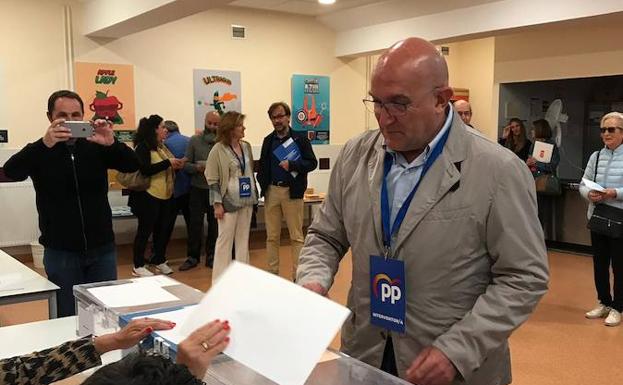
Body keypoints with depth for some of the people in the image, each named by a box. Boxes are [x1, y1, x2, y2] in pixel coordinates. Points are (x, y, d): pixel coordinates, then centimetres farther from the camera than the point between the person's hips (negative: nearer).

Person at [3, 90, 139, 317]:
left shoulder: (96, 147, 2)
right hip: (61, 252, -1)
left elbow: (132, 165, -11)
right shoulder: (40, 151, -2)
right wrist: (45, 144, -37)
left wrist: (112, 143, -32)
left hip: (102, 249, 2)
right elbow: (11, 172, -20)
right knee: (68, 318, 6)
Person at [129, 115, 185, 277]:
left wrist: (176, 165, 1)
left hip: (165, 196, 8)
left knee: (163, 229, 13)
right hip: (149, 196, -8)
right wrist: (168, 163, -20)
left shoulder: (161, 146, 12)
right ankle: (138, 266, 11)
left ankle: (159, 260, 28)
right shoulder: (143, 147, -12)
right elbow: (145, 169, -23)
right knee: (145, 230, 1)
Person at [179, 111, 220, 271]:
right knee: (195, 224, 6)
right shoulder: (194, 141, 2)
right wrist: (197, 168, -16)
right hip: (198, 189, 1)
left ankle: (211, 256, 22)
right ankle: (193, 256, 19)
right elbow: (186, 164, 0)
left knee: (214, 225, 9)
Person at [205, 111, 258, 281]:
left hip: (246, 201, 5)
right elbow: (212, 179, -10)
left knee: (243, 239, 11)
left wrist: (254, 196, 13)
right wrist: (217, 204, -14)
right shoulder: (218, 149, -9)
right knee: (225, 239, 1)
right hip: (229, 202, -5)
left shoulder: (246, 146, 7)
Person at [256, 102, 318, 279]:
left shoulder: (300, 139, -2)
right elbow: (262, 166, 17)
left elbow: (312, 163, -7)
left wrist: (292, 165, -20)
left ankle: (297, 275, 8)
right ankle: (273, 273, 18)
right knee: (272, 236, 9)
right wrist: (262, 182, 1)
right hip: (271, 191, 4)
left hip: (292, 192, -4)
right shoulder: (268, 140, 12)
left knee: (296, 236, 2)